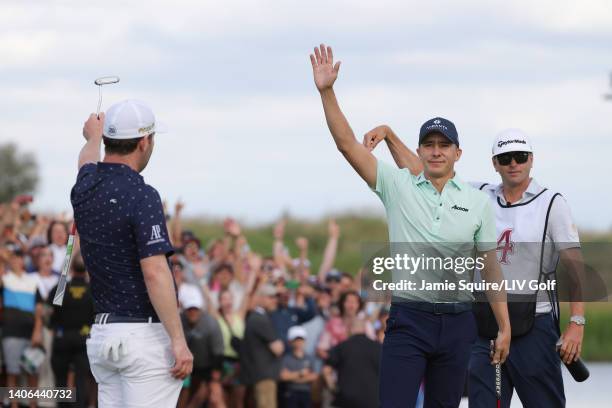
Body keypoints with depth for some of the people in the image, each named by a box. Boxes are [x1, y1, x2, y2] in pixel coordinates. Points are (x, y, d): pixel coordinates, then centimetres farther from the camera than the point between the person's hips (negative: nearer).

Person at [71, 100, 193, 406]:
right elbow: (154, 273, -21)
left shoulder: (86, 188, 8)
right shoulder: (141, 196, -15)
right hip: (144, 334, -8)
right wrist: (178, 341, -20)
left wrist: (93, 137, 58)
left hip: (101, 333, 8)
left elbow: (87, 164, 35)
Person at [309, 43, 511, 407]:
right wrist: (327, 92, -15)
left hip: (457, 322, 2)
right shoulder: (398, 186, 3)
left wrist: (504, 327, 5)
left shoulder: (478, 202, 7)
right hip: (409, 320, -2)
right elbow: (347, 144, -4)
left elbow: (491, 267, 9)